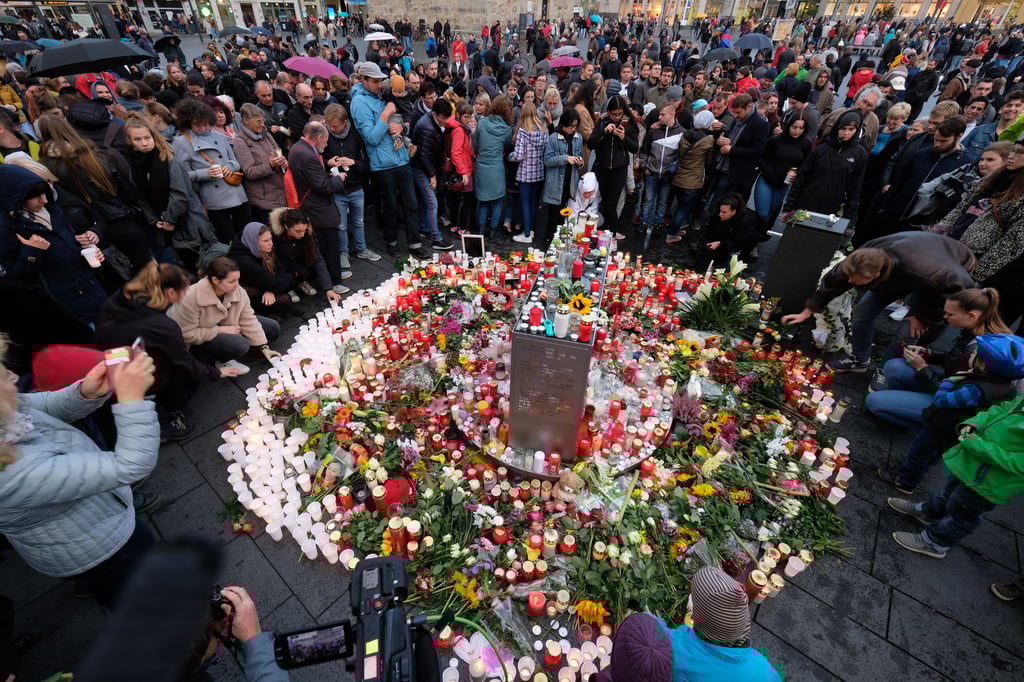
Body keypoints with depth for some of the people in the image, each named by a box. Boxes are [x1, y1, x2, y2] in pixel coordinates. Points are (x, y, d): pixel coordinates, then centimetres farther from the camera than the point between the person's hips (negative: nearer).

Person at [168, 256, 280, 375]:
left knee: (273, 328, -1)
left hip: (223, 326, 7)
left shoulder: (239, 292, -17)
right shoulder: (191, 298, -30)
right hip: (199, 342, -7)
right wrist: (221, 330, -25)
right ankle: (221, 360, 0)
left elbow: (248, 321, -13)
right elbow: (187, 335, -25)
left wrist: (264, 348, -18)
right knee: (240, 345, -35)